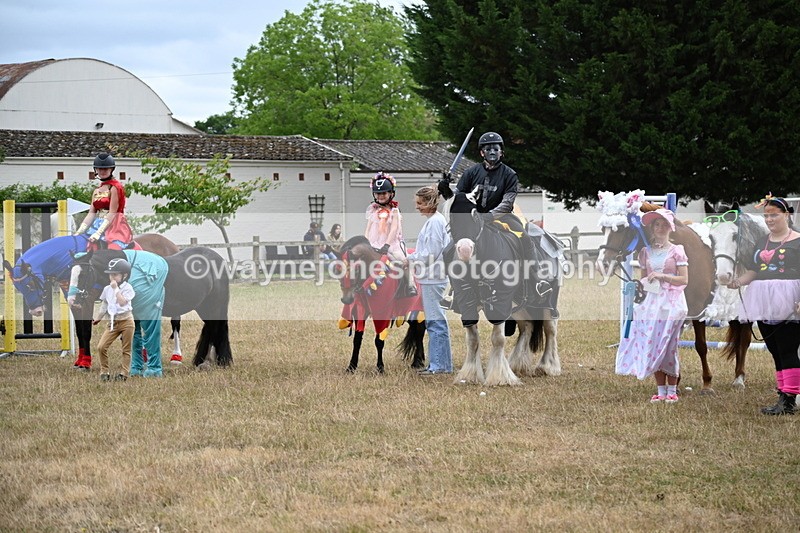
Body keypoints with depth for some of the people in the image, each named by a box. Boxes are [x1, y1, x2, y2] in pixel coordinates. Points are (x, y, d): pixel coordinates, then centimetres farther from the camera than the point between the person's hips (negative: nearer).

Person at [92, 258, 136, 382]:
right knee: (101, 347, -7)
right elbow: (104, 306, 16)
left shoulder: (127, 288, -8)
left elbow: (122, 302, -23)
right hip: (113, 323, 4)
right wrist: (96, 319, 13)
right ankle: (104, 372, 5)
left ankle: (124, 373, 14)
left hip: (126, 321, -4)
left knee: (126, 349, 5)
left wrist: (116, 289, -20)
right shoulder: (107, 289, 7)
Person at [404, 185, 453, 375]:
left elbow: (431, 253, -19)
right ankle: (442, 364, 17)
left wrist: (410, 259, -7)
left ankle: (439, 365, -6)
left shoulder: (435, 222, -14)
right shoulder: (432, 221, 16)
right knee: (434, 321, 13)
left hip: (433, 279, -10)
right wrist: (412, 258, 9)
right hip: (430, 278, 10)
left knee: (436, 321, -8)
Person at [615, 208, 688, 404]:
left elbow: (684, 279, -6)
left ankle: (672, 391, 4)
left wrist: (662, 276, -15)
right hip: (651, 303, 4)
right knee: (652, 346, 1)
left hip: (671, 303, -4)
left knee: (669, 347, -4)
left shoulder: (677, 251, 0)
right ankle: (661, 391, 7)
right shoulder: (646, 252, 11)